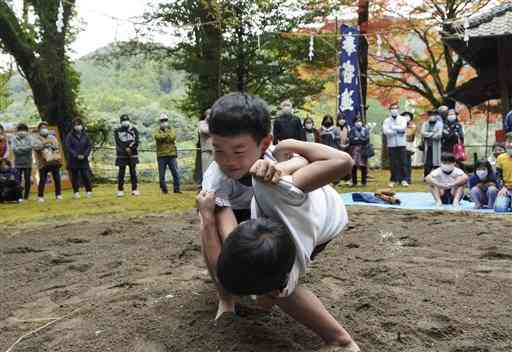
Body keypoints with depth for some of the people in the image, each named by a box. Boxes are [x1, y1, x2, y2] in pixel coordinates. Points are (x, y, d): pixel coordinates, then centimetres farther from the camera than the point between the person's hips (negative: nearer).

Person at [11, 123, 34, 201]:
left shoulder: (29, 138, 6)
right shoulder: (14, 139, 3)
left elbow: (31, 146, -10)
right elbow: (15, 149, -10)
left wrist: (20, 148, -12)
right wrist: (25, 149, -14)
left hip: (28, 163, 1)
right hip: (18, 163, -1)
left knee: (28, 180, 4)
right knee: (18, 180, -3)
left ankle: (26, 197, 15)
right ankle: (19, 197, 3)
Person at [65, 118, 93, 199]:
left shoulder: (85, 135, 4)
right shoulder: (70, 136, -4)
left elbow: (89, 146, 4)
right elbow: (68, 147, -8)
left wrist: (84, 155, -9)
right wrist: (76, 155, -14)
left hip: (84, 159, 1)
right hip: (73, 160, -1)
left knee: (86, 176, -2)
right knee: (75, 176, 5)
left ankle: (88, 191, 7)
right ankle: (76, 192, 13)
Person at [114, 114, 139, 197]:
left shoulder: (134, 130, 8)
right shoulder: (117, 131, 5)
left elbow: (136, 141, -3)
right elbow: (118, 143, -7)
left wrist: (130, 148, -18)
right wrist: (126, 149, -19)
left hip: (133, 154, 1)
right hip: (122, 155, -1)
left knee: (133, 172, 3)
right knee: (121, 173, -1)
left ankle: (134, 189, 7)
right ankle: (120, 190, 4)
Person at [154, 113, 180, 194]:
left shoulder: (172, 130, 11)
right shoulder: (158, 131, 9)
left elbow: (172, 138, -10)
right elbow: (158, 137, -14)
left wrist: (165, 134, -5)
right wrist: (168, 134, -9)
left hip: (172, 155, 0)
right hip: (161, 155, 0)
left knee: (175, 173, -5)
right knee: (161, 174, 2)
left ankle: (176, 189, 2)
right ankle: (164, 189, 14)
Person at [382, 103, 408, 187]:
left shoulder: (402, 119, 7)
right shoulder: (387, 121, 7)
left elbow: (403, 128, -12)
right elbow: (385, 131, -10)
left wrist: (393, 127, -6)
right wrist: (398, 131, -10)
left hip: (401, 144, 0)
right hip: (391, 144, 0)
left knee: (403, 162, -2)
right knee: (393, 164, 2)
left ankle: (404, 180, 2)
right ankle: (393, 180, 9)